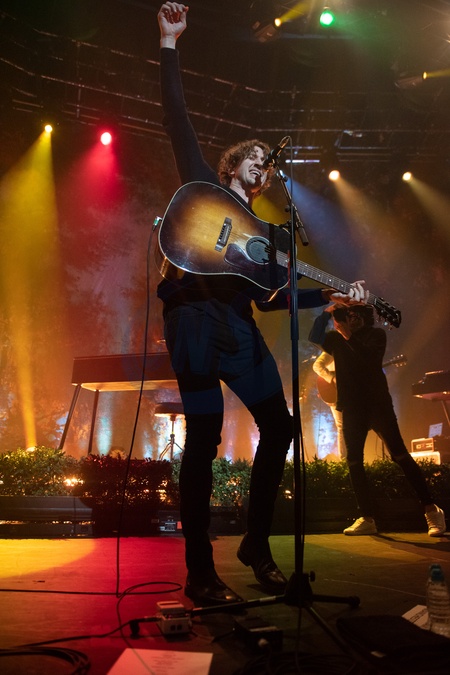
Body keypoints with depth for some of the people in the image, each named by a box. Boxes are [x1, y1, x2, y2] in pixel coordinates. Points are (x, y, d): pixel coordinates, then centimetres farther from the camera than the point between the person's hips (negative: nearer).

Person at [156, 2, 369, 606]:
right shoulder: (202, 186, 14)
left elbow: (267, 294, 18)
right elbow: (178, 120, 6)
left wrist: (329, 296, 11)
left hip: (238, 327, 6)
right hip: (195, 321, -6)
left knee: (279, 426, 0)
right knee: (204, 440, -8)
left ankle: (257, 545, 17)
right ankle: (200, 574, 2)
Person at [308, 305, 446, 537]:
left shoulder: (376, 334, -1)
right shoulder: (337, 338, 9)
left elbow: (369, 358, -18)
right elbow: (314, 337, -6)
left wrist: (349, 336, -20)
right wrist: (325, 314, -16)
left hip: (377, 403, -4)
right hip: (352, 408, 4)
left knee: (399, 454, -9)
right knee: (354, 461, 0)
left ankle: (431, 510, -3)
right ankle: (367, 519, 5)